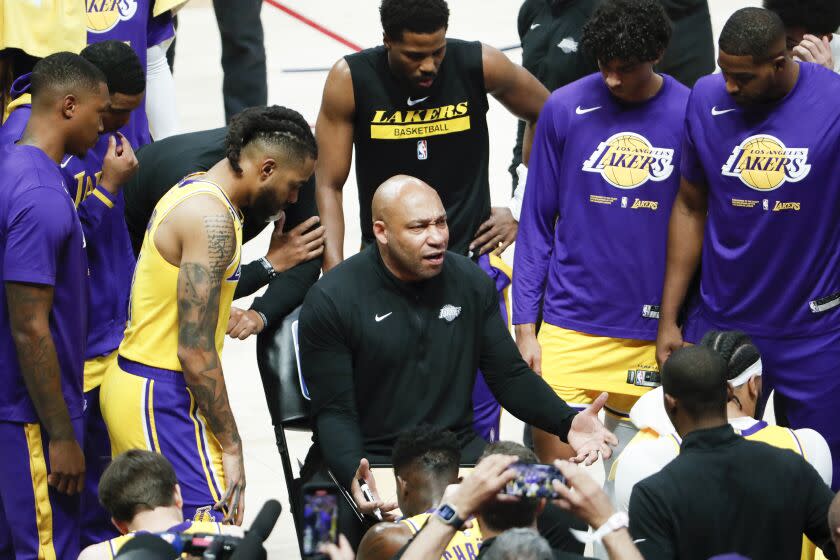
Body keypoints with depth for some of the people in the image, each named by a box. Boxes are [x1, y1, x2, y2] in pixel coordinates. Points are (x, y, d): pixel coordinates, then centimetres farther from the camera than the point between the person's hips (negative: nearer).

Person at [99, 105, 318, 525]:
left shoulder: (194, 190, 11)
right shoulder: (212, 219, -19)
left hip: (130, 381, 11)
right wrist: (231, 445, -17)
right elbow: (195, 352, -21)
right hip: (161, 398, -11)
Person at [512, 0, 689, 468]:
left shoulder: (689, 116, -4)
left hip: (654, 337, 0)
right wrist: (525, 326, 0)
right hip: (569, 329, 0)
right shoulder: (565, 109, -2)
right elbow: (537, 223, 5)